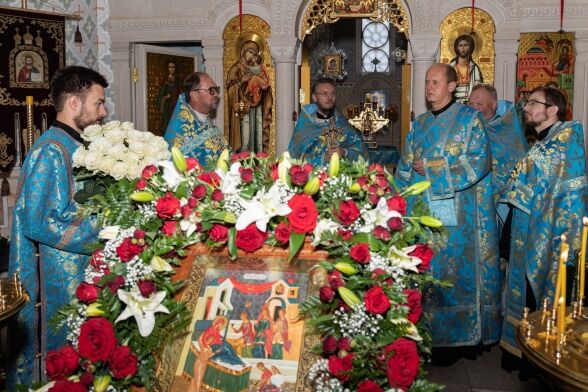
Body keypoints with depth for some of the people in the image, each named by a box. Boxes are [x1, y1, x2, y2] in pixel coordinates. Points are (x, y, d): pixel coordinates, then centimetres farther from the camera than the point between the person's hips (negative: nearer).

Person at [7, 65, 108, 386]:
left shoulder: (74, 146, 11)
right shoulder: (50, 152, -19)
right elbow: (38, 223, -26)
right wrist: (102, 231, -20)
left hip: (78, 276, 9)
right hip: (56, 284, -9)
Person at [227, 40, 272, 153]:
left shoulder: (258, 69, 20)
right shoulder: (236, 69, 5)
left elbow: (266, 85, 7)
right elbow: (232, 88, -5)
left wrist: (257, 70, 2)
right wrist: (243, 81, -15)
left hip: (257, 107, 5)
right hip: (243, 106, -5)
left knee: (258, 135, -1)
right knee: (245, 137, -13)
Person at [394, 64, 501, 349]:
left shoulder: (469, 119, -1)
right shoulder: (419, 124, 16)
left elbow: (479, 162, -12)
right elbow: (405, 168, 17)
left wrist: (432, 169, -13)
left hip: (457, 216, -5)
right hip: (423, 213, 5)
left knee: (457, 268, -2)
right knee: (427, 270, 6)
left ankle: (462, 332, 10)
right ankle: (430, 331, 17)